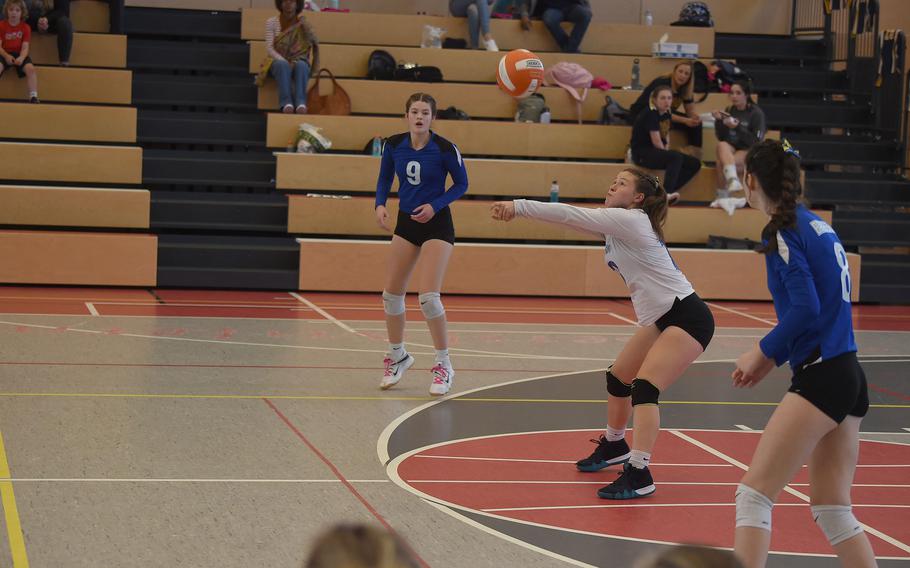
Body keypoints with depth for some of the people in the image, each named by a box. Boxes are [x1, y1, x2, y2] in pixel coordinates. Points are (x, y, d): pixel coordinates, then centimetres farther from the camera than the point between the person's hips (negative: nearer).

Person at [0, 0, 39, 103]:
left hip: (19, 55, 1)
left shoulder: (25, 27, 3)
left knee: (31, 69, -28)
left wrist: (21, 58, -28)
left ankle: (33, 97, -27)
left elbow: (25, 47, -5)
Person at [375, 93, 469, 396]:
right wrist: (380, 204, -8)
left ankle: (444, 365, 0)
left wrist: (435, 205, -17)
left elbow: (461, 183, -4)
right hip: (406, 223, 5)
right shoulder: (393, 144, -5)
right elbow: (385, 178, 10)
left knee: (429, 297, -16)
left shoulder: (445, 149, -16)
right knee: (391, 294, 7)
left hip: (436, 223, -5)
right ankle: (398, 357, 29)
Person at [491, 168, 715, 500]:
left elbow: (570, 215, -21)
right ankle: (614, 445, 41)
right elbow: (574, 219, 5)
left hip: (687, 317, -11)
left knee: (644, 388, -21)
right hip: (660, 319, 11)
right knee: (618, 378, 20)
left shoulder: (629, 220, -16)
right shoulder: (619, 224, 11)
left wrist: (518, 206, -19)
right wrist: (519, 209, -7)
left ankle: (638, 474, -23)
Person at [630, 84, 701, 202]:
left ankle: (668, 192, -11)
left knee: (695, 164, -1)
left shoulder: (666, 113, 11)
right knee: (676, 157, -33)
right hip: (642, 154, -9)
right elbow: (656, 142, -17)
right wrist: (667, 155, -7)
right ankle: (665, 193, -34)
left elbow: (666, 137, 11)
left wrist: (667, 152, -7)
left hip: (659, 153, 9)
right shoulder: (650, 114, -15)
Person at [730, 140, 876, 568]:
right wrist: (773, 357, 14)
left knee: (754, 493, -6)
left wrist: (762, 353, -5)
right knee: (831, 509, 13)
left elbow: (805, 308, -18)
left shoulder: (783, 232, -9)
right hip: (849, 377, 9)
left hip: (820, 378, -9)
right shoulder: (819, 227, 14)